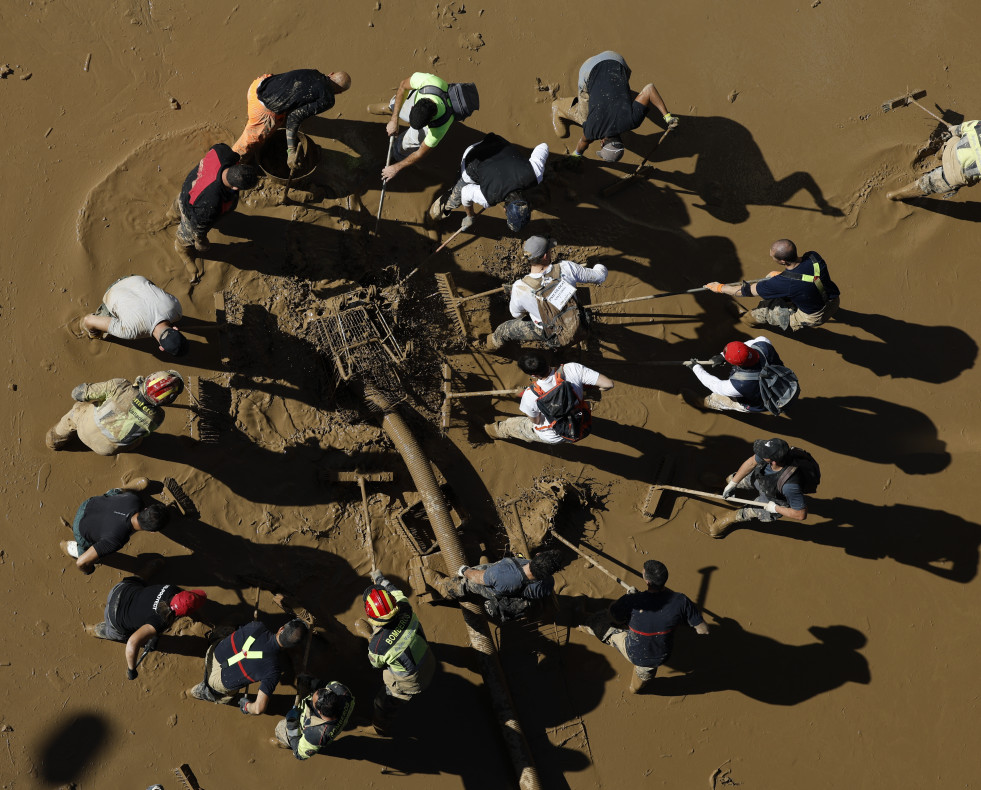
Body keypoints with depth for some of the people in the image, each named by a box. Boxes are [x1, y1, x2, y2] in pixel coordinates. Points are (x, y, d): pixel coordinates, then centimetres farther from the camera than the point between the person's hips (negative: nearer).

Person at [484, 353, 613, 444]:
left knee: (512, 424, 26)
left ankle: (498, 431, 58)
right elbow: (608, 384, -25)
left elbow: (535, 421, -12)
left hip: (553, 437, -2)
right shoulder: (572, 369, -30)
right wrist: (586, 386, -5)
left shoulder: (530, 396, -32)